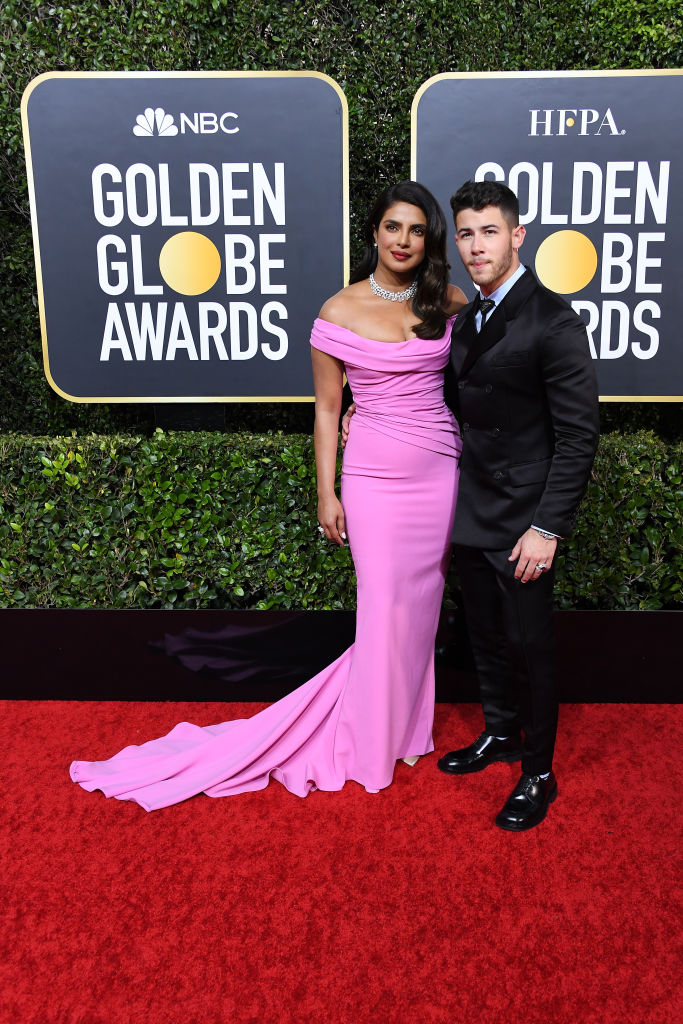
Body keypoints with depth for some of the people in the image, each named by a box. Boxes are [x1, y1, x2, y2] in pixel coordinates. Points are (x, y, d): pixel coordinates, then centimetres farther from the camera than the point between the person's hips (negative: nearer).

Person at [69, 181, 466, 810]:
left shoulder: (450, 303, 3)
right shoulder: (340, 311, -5)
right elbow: (326, 409, 0)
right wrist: (326, 493, -2)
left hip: (443, 471, 3)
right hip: (376, 476, -3)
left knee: (422, 601, 11)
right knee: (386, 605, 1)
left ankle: (404, 724, 32)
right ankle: (377, 744, 22)